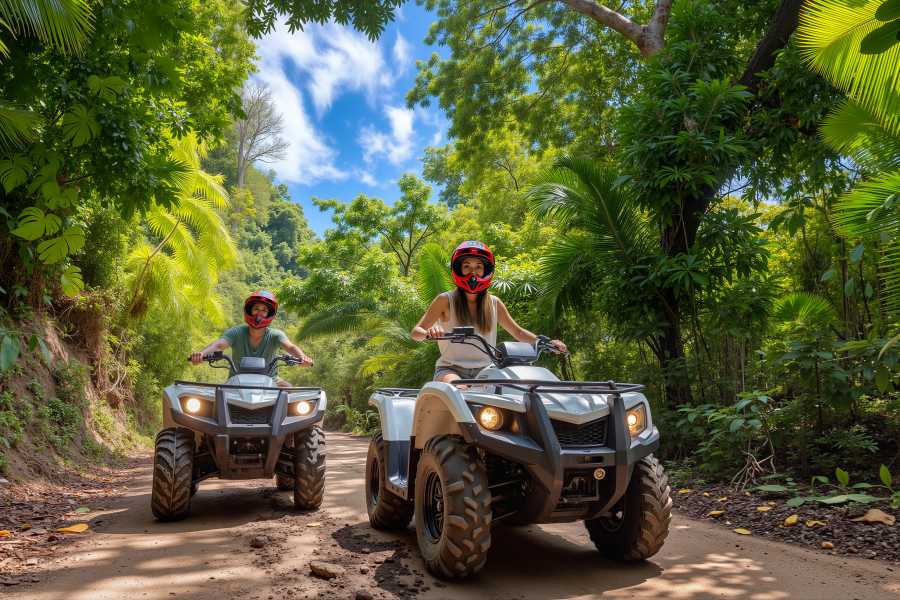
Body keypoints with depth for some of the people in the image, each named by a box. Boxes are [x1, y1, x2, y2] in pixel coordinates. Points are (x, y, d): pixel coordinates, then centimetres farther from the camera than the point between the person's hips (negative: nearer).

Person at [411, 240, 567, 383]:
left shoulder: (494, 303, 9)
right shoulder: (446, 300, -1)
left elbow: (518, 332, 16)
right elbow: (415, 332, -5)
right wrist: (428, 333, -30)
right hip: (451, 369, -4)